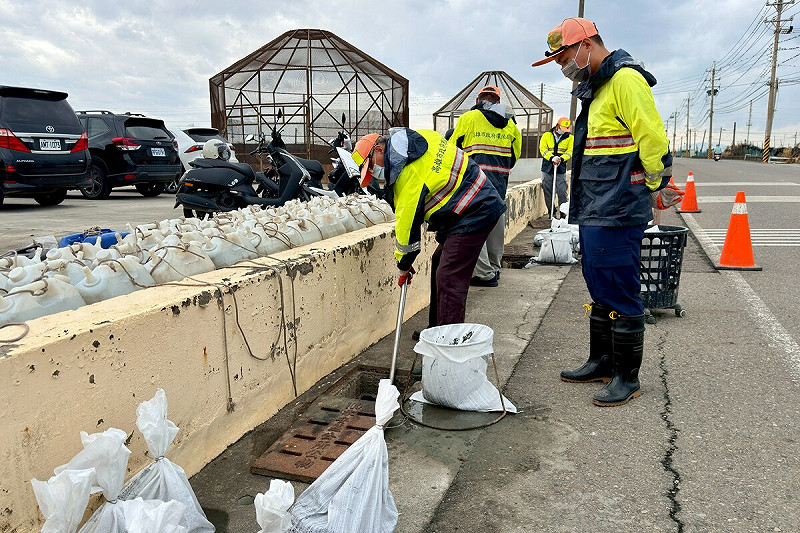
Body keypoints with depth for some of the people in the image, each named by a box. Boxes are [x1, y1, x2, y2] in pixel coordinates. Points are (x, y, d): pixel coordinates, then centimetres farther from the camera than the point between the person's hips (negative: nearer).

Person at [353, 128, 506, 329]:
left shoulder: (408, 172, -19)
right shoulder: (418, 137, 10)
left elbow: (408, 221, -14)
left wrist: (403, 265, -2)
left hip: (473, 213, -11)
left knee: (449, 278, -14)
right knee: (440, 265, 16)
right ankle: (437, 329, 24)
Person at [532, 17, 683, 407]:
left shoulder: (625, 79, -13)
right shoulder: (595, 88, 19)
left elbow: (652, 138, -18)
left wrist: (655, 187, -6)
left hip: (617, 214, -10)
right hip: (594, 211, 10)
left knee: (619, 294, -3)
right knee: (600, 290, 17)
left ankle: (627, 377, 11)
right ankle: (601, 362, 31)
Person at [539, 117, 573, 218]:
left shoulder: (569, 137, 11)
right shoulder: (547, 135, 8)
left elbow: (570, 151, 2)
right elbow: (543, 148, -2)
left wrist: (561, 158, -18)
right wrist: (551, 157, -19)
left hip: (561, 169, 0)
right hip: (547, 168, 0)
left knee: (562, 191, -8)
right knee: (548, 192, 2)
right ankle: (551, 212, 12)